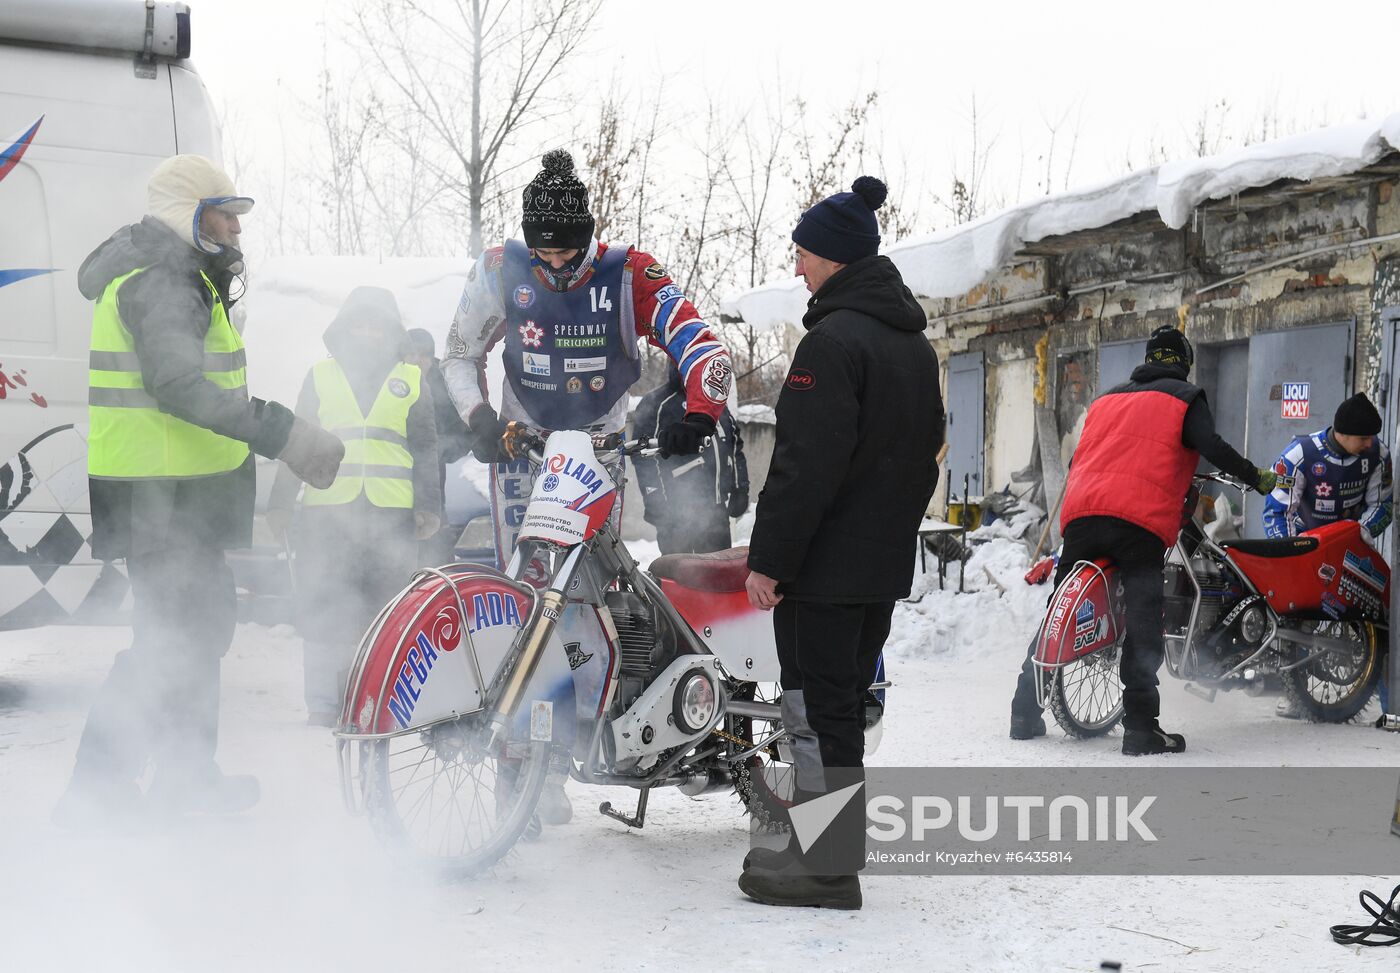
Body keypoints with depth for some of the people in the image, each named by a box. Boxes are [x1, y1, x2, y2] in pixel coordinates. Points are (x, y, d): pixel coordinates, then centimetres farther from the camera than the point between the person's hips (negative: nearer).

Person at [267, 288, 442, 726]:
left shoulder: (411, 381, 13)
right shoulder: (320, 376, 13)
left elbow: (426, 451, 14)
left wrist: (429, 505, 5)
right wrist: (280, 502, 9)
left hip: (393, 513, 0)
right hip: (327, 510, 0)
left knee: (386, 609, -2)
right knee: (323, 607, -2)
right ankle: (322, 702, 3)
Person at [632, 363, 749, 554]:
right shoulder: (655, 404, -3)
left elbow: (736, 449, 25)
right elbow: (645, 457, -10)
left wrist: (740, 489, 16)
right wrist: (654, 502, -16)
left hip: (717, 508, 7)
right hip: (677, 509, -7)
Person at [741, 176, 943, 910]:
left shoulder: (833, 341, -17)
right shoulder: (915, 342, 15)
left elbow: (806, 464, -22)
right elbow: (924, 453, 20)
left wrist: (768, 558, -18)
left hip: (825, 565, -9)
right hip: (887, 561, 10)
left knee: (817, 704, -4)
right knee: (848, 697, 16)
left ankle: (828, 868, -2)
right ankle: (832, 840, 25)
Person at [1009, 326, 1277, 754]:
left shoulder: (1107, 398, 28)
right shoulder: (1184, 398, 11)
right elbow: (1211, 446, -4)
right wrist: (1257, 477, 6)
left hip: (1081, 514, 5)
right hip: (1141, 523, -5)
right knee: (1142, 625, -8)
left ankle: (1025, 712, 13)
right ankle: (1140, 726, -16)